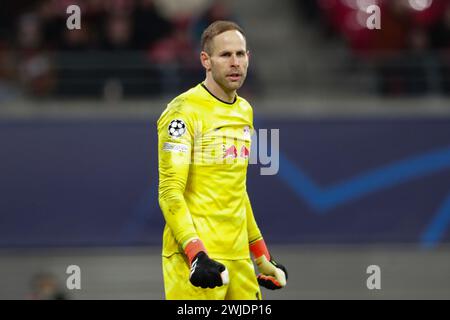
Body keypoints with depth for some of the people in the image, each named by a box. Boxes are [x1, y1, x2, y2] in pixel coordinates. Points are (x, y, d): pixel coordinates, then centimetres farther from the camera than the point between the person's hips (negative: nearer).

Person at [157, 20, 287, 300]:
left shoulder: (245, 111, 16)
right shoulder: (184, 111, -8)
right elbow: (170, 191, -14)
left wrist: (263, 257, 22)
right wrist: (196, 253, -26)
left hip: (238, 256, 7)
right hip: (196, 260, -7)